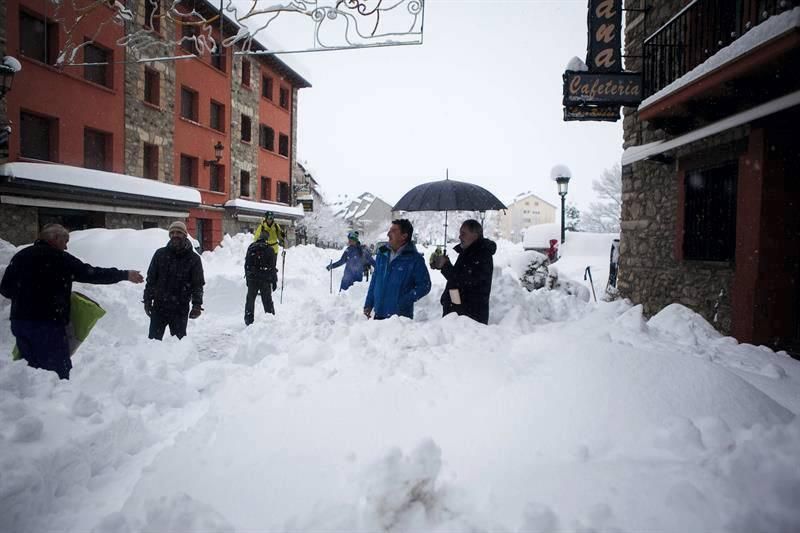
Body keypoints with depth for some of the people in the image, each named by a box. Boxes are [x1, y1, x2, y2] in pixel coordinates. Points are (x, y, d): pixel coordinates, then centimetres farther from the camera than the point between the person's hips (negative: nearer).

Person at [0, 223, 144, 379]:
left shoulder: (20, 256, 11)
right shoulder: (60, 258, -8)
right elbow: (93, 274, -7)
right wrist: (124, 275, 0)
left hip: (19, 321, 7)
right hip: (49, 324, -7)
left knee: (33, 367, 16)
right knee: (59, 371, -1)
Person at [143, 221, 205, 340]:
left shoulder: (193, 258, 0)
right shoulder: (160, 254, 3)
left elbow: (198, 284, -1)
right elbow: (151, 278, 7)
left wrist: (197, 304, -11)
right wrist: (147, 300, 2)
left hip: (180, 309, -1)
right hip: (159, 307, 1)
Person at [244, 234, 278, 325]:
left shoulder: (250, 248, 7)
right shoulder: (269, 249, -3)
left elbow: (246, 265, 11)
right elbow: (272, 267, -4)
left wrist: (247, 279, 18)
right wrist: (274, 281, 1)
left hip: (252, 279, 2)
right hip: (265, 280, -2)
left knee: (250, 300, 11)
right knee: (267, 301, 7)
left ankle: (249, 321, 12)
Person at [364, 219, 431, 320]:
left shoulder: (414, 259, -8)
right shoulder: (382, 253, 8)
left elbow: (424, 286, -8)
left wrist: (405, 301, -18)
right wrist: (368, 304, 11)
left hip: (401, 316, -5)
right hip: (379, 314, 5)